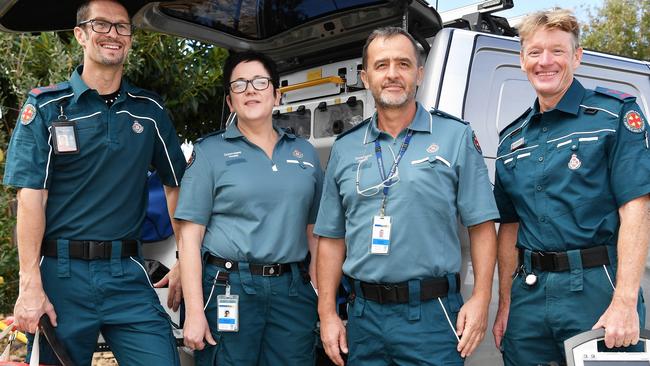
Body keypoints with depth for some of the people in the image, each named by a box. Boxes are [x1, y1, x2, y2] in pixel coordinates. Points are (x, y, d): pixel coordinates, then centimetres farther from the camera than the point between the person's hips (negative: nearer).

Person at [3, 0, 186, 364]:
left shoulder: (149, 110, 7)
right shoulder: (46, 106, -1)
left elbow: (176, 184, 13)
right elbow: (31, 196, -7)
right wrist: (30, 286, -13)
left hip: (128, 275, 2)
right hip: (61, 274, -2)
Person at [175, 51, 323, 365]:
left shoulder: (305, 152, 13)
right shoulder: (210, 151, 2)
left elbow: (314, 231, 14)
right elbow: (190, 236, -3)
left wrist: (321, 297, 6)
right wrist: (194, 312, -10)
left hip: (293, 291, 3)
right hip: (228, 289, -3)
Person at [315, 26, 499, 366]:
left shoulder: (456, 137, 0)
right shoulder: (344, 149, 9)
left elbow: (481, 226, -1)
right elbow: (331, 238, 11)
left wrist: (480, 298, -10)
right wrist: (327, 313, 6)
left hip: (432, 315, -3)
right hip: (364, 315, 3)